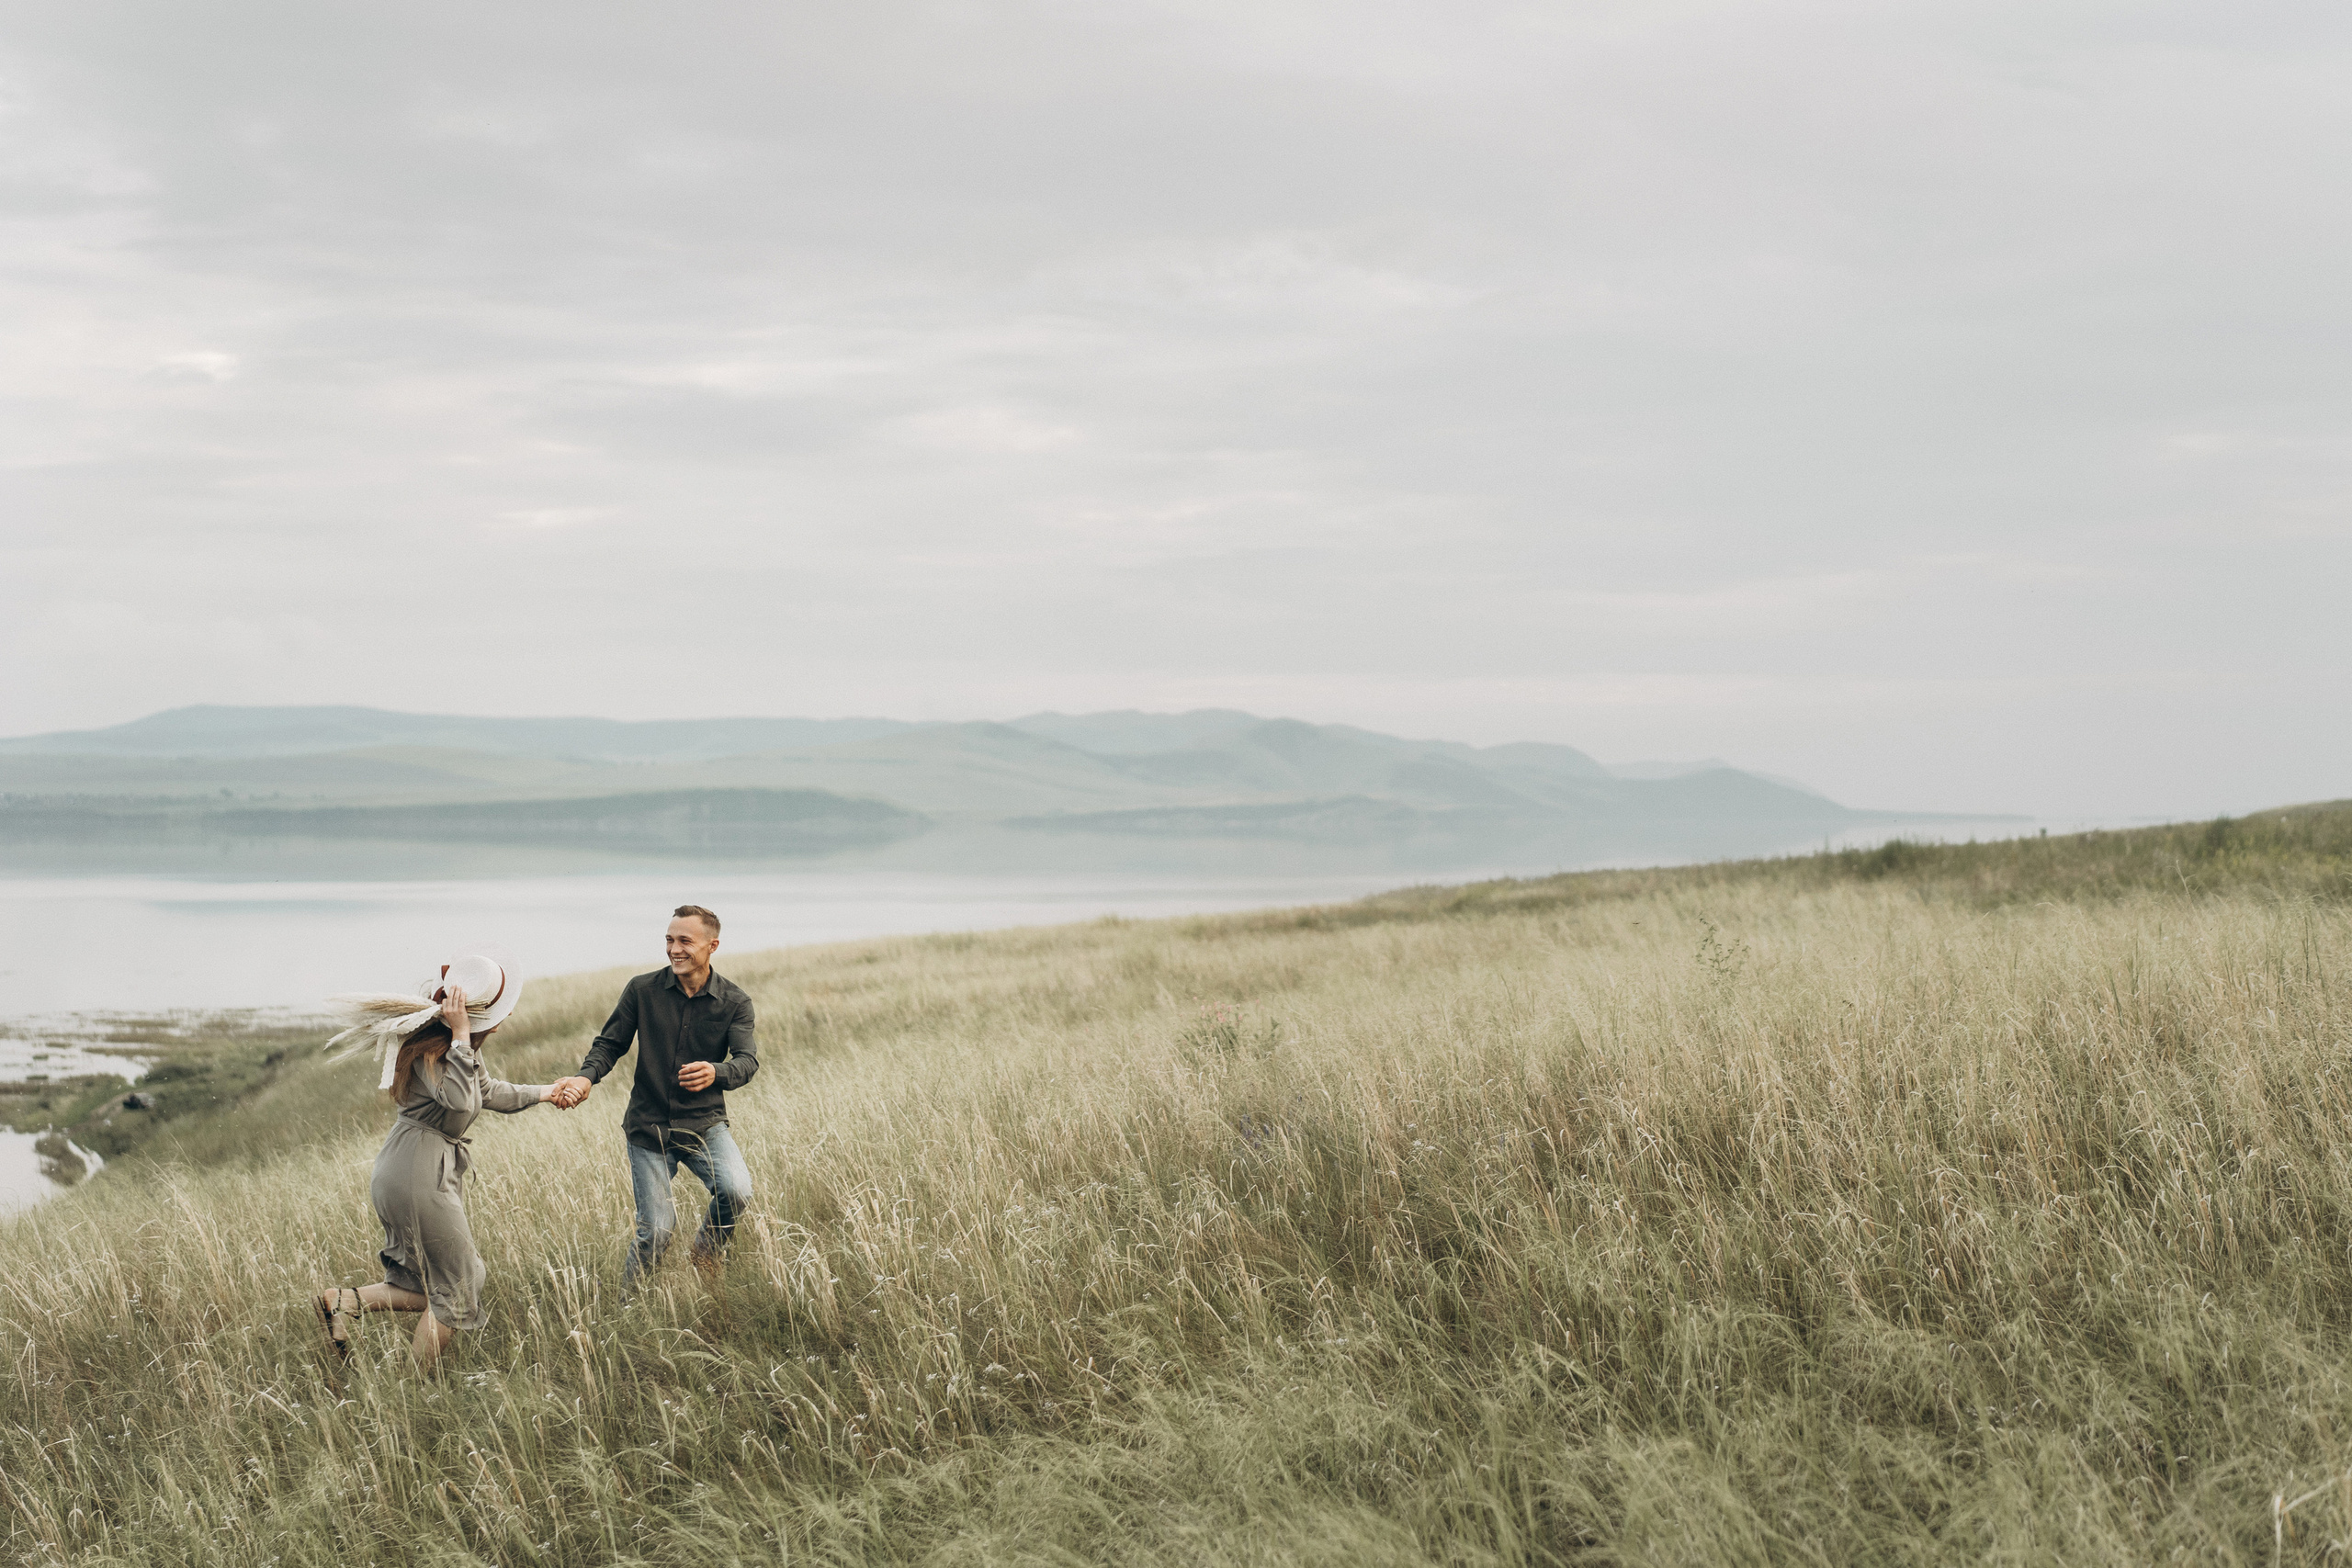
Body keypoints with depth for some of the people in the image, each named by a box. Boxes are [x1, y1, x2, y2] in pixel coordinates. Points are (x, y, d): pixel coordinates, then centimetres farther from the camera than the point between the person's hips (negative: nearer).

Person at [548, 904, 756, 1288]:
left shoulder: (734, 1002, -3)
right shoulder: (642, 990, -3)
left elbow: (747, 1059, -13)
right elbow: (610, 1044, 2)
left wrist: (715, 1073, -37)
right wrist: (586, 1077, -19)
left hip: (704, 1124, 0)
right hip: (648, 1127, 0)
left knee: (736, 1192, -26)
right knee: (656, 1230, -5)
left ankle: (708, 1248, 6)